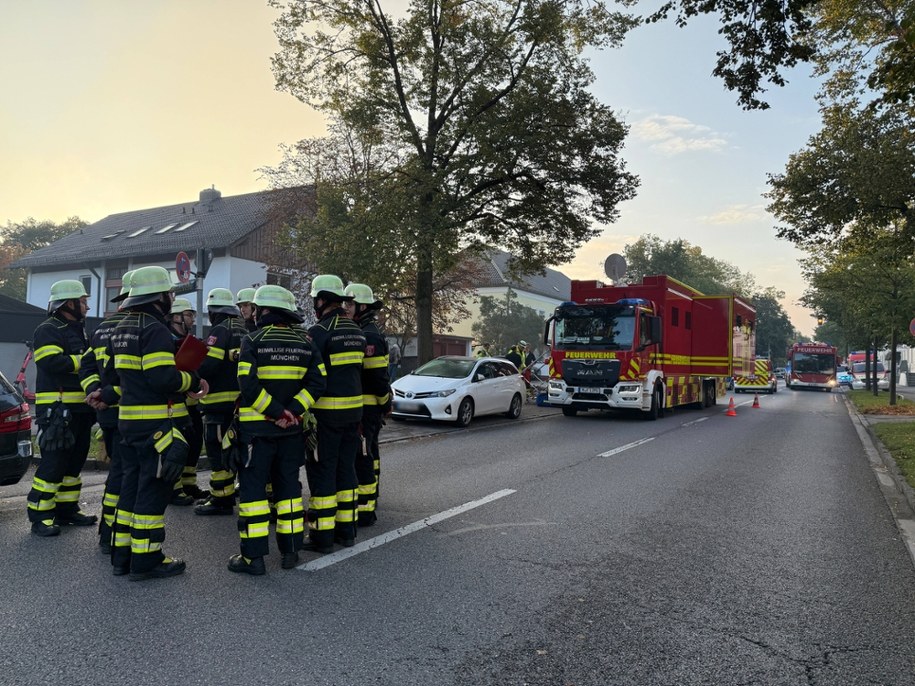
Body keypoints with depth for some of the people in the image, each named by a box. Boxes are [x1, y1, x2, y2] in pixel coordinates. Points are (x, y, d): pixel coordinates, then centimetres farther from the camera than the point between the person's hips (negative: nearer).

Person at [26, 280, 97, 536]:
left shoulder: (78, 330, 21)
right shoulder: (48, 330, -9)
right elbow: (53, 363, -23)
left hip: (80, 408, 9)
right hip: (57, 409, -9)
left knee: (74, 460, 14)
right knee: (53, 462, -8)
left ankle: (67, 509, 25)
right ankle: (40, 517, 1)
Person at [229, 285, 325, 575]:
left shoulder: (253, 341, -9)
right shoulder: (305, 344, 6)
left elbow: (249, 385, -19)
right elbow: (316, 383, -3)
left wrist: (276, 412, -15)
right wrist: (291, 411, -9)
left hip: (257, 428, -5)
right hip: (292, 430, 5)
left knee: (253, 487, 2)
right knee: (288, 486, 14)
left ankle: (253, 556, 2)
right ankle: (290, 550, 19)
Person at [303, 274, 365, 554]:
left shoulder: (319, 331, -13)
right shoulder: (357, 331, 12)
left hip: (326, 412, -7)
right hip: (353, 409, 7)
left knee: (321, 471, 1)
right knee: (346, 468, 15)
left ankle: (322, 535, 6)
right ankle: (346, 529, 21)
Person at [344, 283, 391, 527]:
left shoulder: (368, 336, -17)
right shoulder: (365, 332, 17)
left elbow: (378, 376, -20)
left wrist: (385, 403, -14)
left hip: (366, 406, -11)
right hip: (368, 406, 11)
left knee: (361, 456, -9)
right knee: (368, 454, 18)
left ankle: (365, 509, -5)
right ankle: (369, 498, 31)